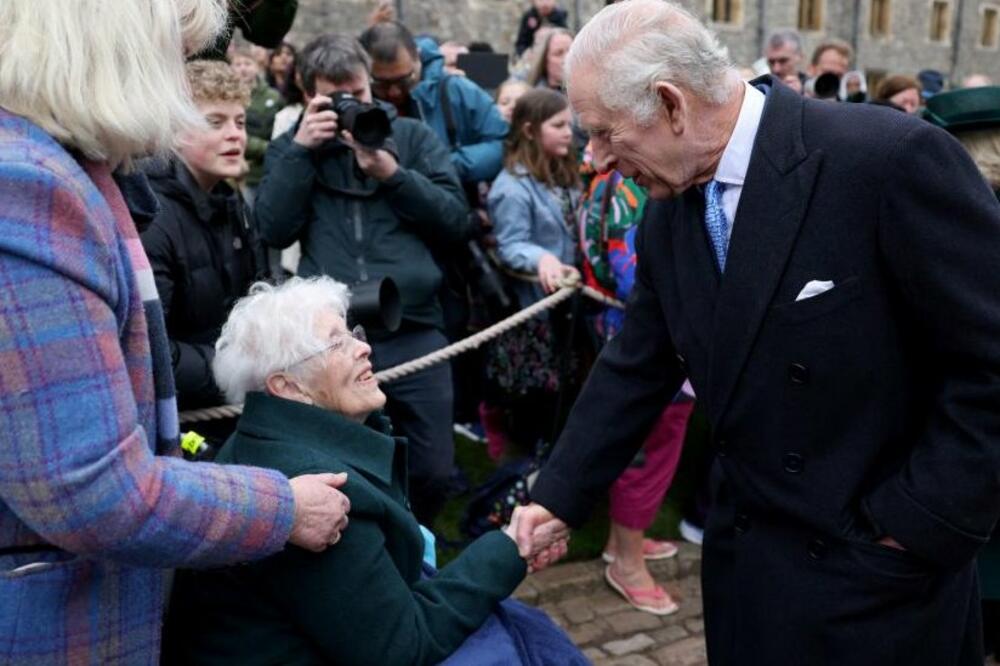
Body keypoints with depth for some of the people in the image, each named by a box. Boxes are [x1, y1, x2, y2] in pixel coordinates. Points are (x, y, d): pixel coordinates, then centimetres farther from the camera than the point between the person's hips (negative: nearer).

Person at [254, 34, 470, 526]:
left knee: (431, 471, 6)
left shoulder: (413, 136, 11)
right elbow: (274, 231, -2)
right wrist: (302, 148, -6)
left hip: (413, 330, 0)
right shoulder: (291, 147, 13)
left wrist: (391, 172, -9)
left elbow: (455, 222, 2)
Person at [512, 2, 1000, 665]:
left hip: (878, 574, -6)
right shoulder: (668, 215, 1)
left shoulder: (893, 159, -21)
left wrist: (916, 526, -15)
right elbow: (635, 370, 9)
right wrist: (558, 498, 7)